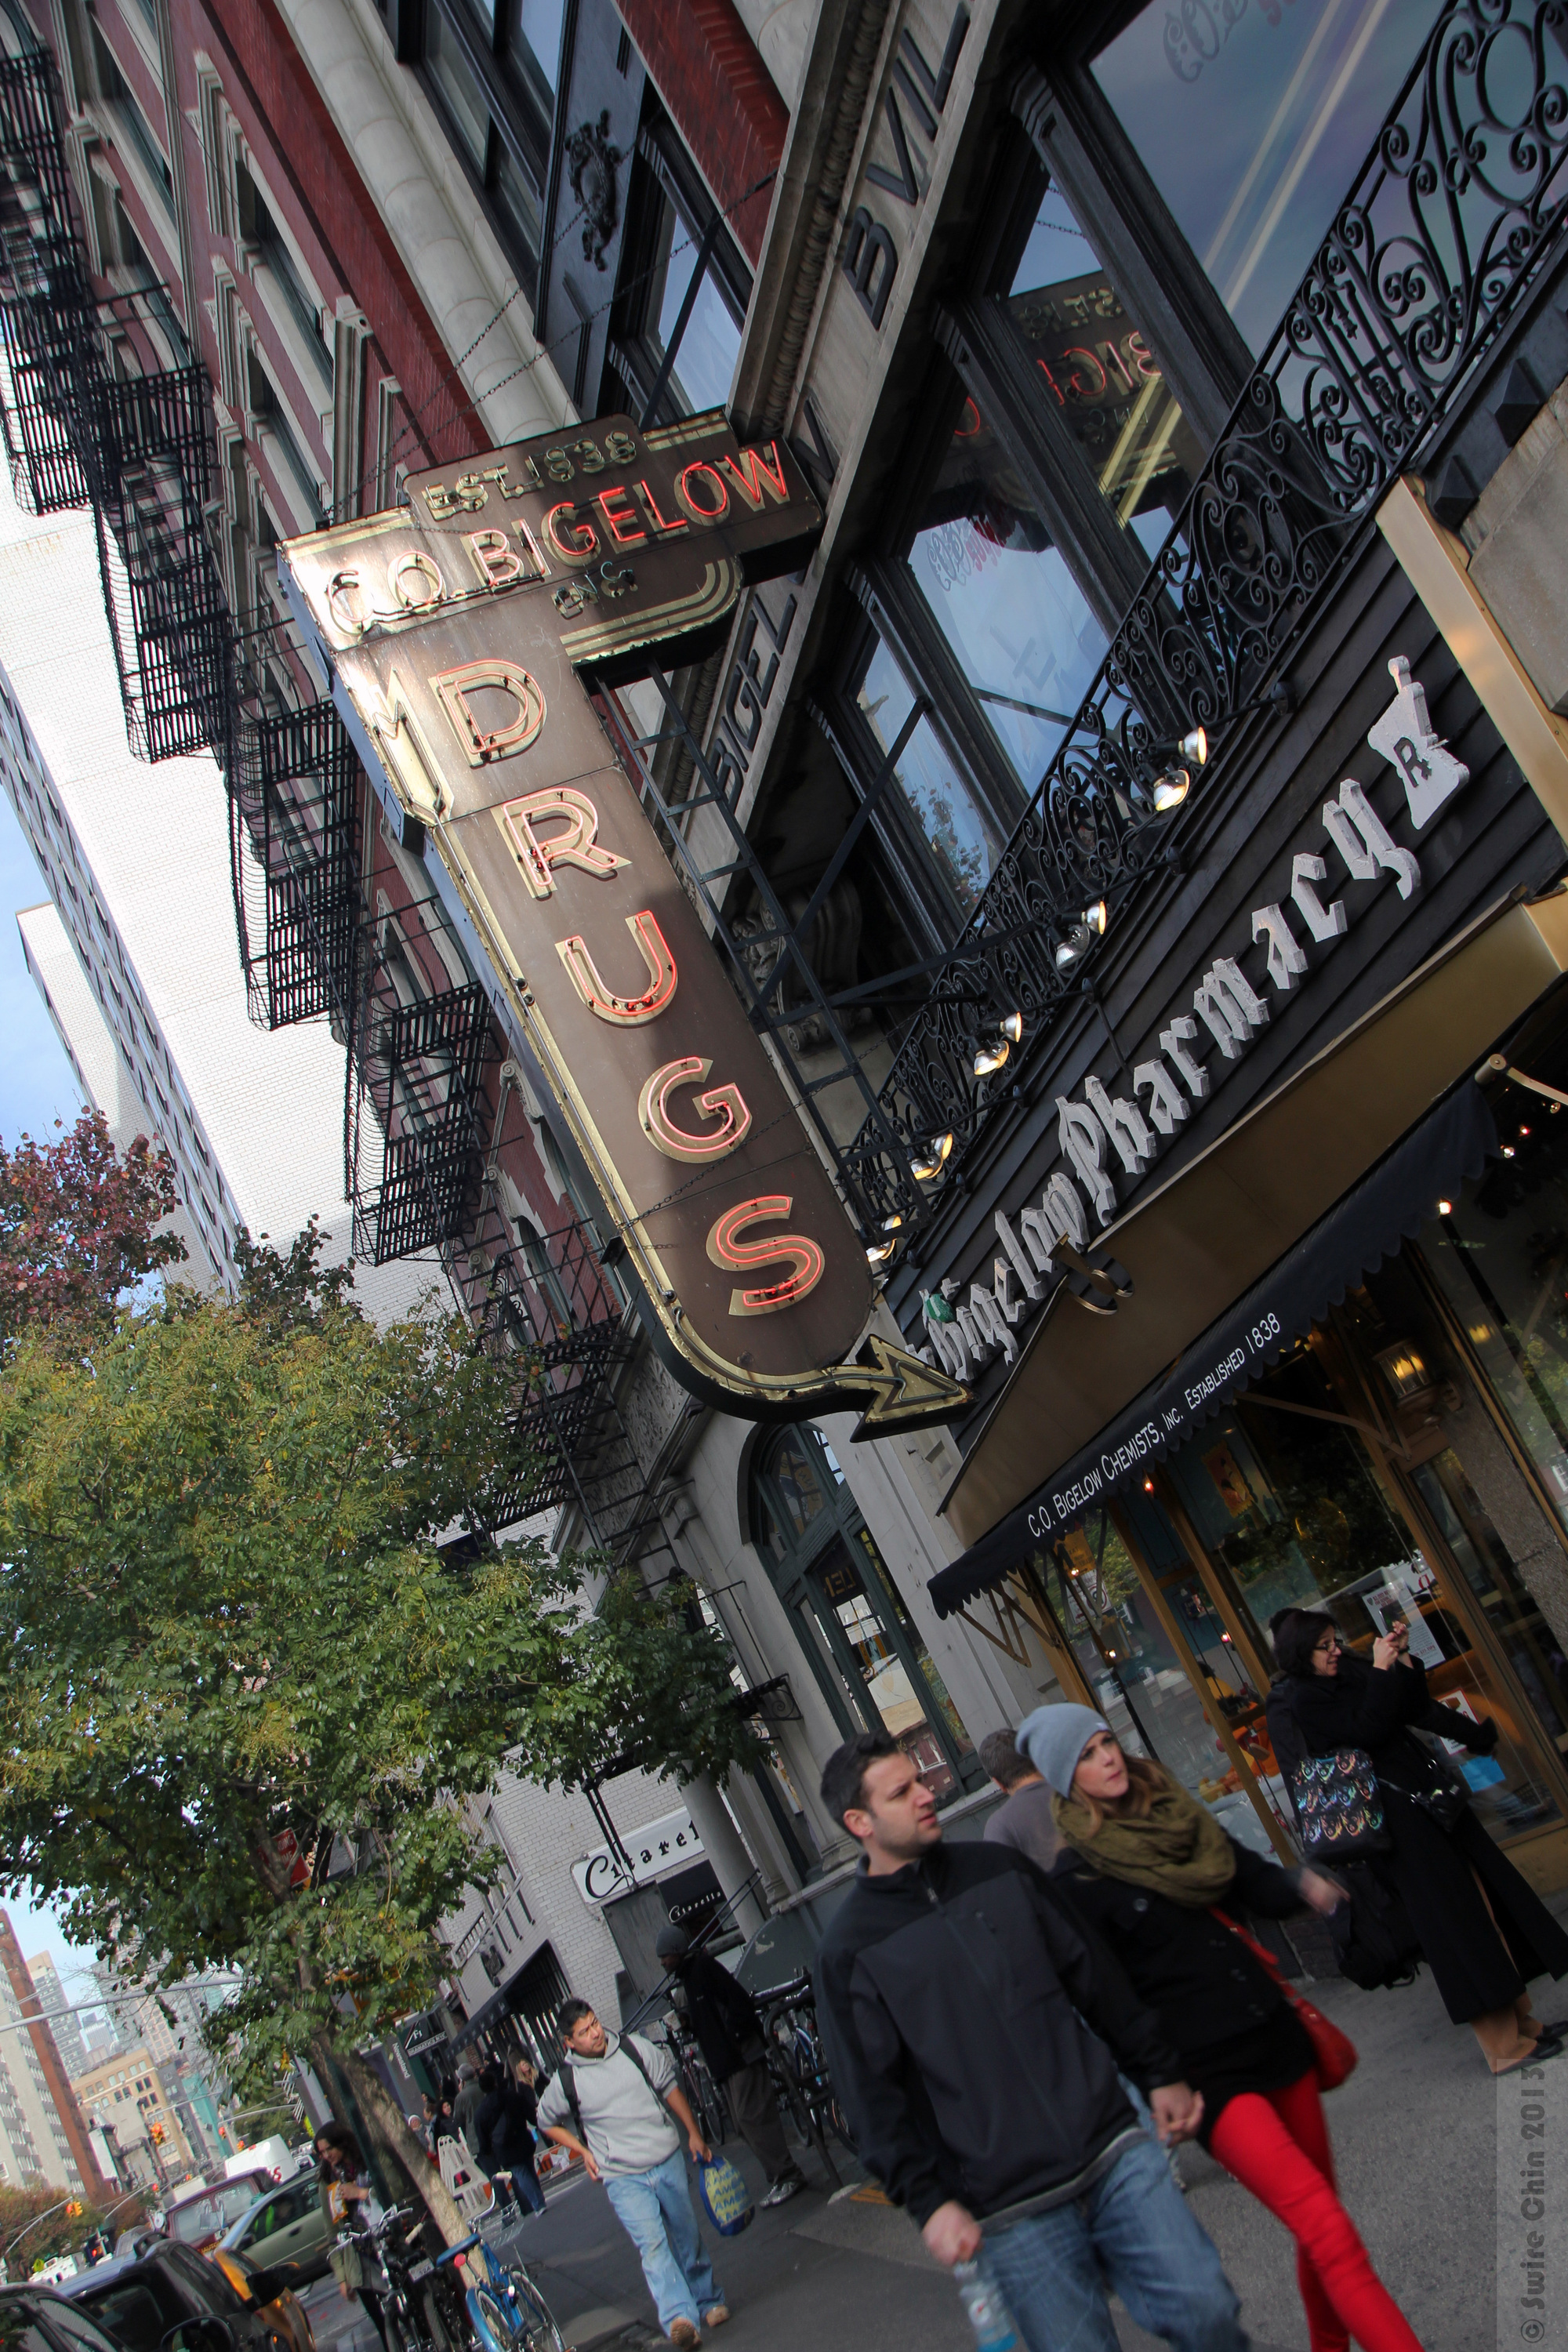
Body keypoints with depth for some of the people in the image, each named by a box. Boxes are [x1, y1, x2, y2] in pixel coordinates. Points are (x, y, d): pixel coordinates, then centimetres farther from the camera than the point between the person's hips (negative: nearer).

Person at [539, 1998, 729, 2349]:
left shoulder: (633, 2048, -1)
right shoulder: (566, 2081, -6)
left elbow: (669, 2088, 10)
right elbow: (549, 2123, 12)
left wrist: (694, 2134, 10)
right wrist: (583, 2152, 0)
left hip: (667, 2160, 3)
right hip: (622, 2178, -3)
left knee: (688, 2237, 13)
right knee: (651, 2244, -20)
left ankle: (709, 2301, 33)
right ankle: (679, 2318, -31)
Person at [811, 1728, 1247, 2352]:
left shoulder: (998, 1869, 10)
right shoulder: (848, 1954, -3)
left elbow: (1095, 1974, 16)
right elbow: (872, 2095, -5)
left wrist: (1159, 2073, 16)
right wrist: (928, 2202, -13)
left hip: (1114, 2151, 4)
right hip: (1010, 2210, -3)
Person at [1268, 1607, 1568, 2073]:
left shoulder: (1348, 1674, 11)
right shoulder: (1298, 1700, -11)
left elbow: (1416, 1710, 11)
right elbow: (1368, 1730, -20)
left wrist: (1404, 1658, 1)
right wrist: (1382, 1670, -17)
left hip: (1426, 1799, 8)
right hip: (1397, 1819, -8)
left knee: (1488, 1899, 10)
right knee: (1452, 1919, -7)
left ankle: (1521, 2019, 20)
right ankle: (1503, 2046, -1)